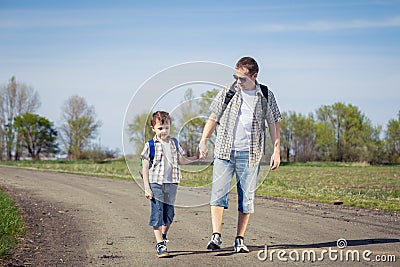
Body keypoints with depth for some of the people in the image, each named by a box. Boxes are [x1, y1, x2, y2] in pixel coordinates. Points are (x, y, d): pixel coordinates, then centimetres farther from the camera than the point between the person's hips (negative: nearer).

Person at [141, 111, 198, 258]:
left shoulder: (174, 143, 10)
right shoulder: (150, 145, -3)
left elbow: (182, 160, 25)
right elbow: (145, 168, -3)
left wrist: (196, 157, 12)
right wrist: (147, 188, -8)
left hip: (171, 184, 4)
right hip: (155, 184, -4)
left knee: (169, 213, 9)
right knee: (157, 213, -5)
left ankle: (163, 237, 32)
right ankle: (160, 245, -1)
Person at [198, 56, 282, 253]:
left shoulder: (266, 97, 5)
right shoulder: (227, 93, 5)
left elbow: (273, 124, 10)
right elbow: (213, 118, 7)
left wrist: (276, 150, 4)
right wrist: (203, 141, -2)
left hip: (249, 154, 0)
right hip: (224, 150, 0)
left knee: (247, 197, 2)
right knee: (218, 192, -10)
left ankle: (240, 240, 10)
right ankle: (216, 236, -12)